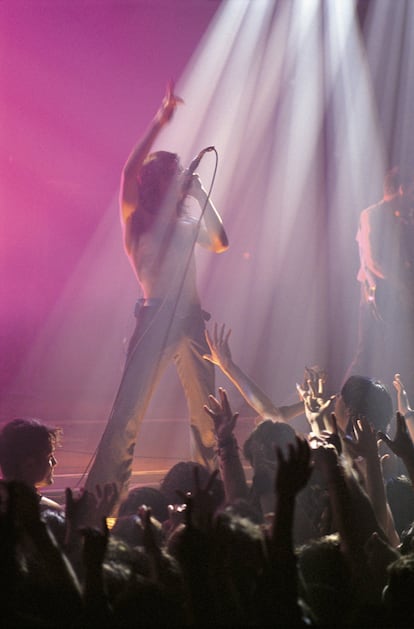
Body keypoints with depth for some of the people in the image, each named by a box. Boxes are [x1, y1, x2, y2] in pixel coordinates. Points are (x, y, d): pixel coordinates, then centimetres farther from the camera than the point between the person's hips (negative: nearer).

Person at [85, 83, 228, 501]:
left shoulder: (186, 226, 21)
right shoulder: (137, 219, 6)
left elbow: (219, 243, 7)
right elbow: (128, 172, -8)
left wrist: (201, 195, 8)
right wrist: (159, 124, -12)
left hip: (191, 318, 5)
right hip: (155, 319, -5)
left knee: (206, 413, 5)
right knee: (127, 412, -11)